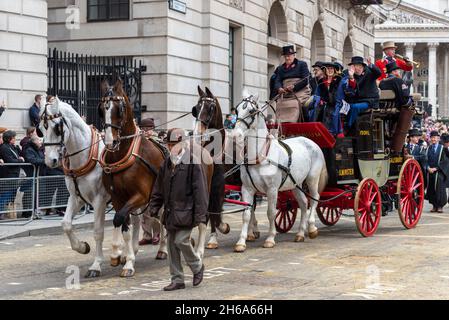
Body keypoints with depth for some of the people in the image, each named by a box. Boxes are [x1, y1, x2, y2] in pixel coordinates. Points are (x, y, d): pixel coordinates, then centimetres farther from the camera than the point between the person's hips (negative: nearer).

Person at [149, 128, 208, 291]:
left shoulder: (193, 162, -10)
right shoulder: (167, 163, 11)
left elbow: (200, 189, -12)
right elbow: (159, 188, 17)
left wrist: (200, 214, -15)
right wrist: (154, 208, 12)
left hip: (185, 212, -7)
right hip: (170, 212, 7)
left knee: (181, 241, -11)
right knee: (171, 244, 7)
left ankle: (197, 266, 17)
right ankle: (177, 279, 16)